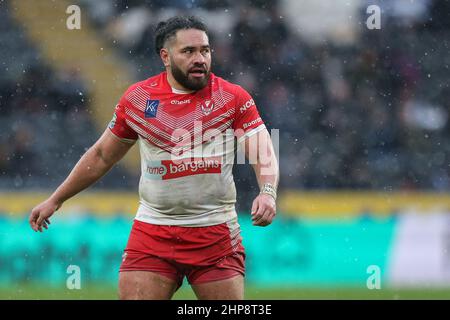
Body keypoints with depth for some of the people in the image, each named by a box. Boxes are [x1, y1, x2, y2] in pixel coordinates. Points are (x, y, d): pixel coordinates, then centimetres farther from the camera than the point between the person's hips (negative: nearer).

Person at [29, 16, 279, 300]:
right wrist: (55, 200, 20)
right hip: (152, 231, 1)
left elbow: (264, 153, -8)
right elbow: (102, 156, 16)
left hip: (216, 232, -1)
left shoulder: (234, 97, -1)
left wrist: (267, 193, -29)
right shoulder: (137, 98, 4)